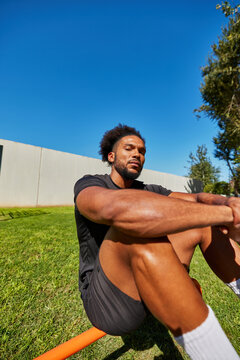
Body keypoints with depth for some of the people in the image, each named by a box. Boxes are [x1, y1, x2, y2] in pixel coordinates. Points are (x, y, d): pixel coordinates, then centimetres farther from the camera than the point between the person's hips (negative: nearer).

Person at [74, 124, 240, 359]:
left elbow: (196, 199, -3)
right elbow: (116, 208, -38)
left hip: (149, 287, 6)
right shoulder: (88, 185, -13)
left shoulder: (149, 191, 7)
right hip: (107, 299, -5)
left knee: (204, 219, -2)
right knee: (135, 229, -37)